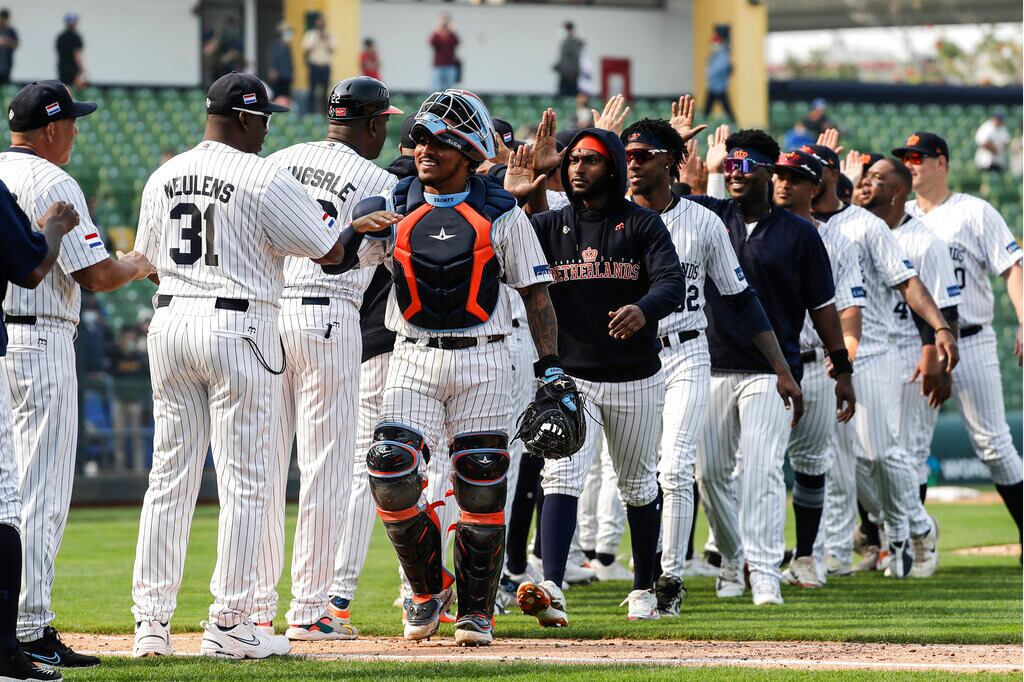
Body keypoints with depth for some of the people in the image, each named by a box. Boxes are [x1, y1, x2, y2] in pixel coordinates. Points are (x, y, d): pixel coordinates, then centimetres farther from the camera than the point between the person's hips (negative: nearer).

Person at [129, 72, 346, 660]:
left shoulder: (164, 177, 9)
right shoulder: (265, 178, -10)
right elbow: (330, 253, -7)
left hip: (170, 323, 6)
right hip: (240, 327, -6)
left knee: (169, 477, 9)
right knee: (245, 481, 0)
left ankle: (151, 622, 6)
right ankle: (229, 625, -1)